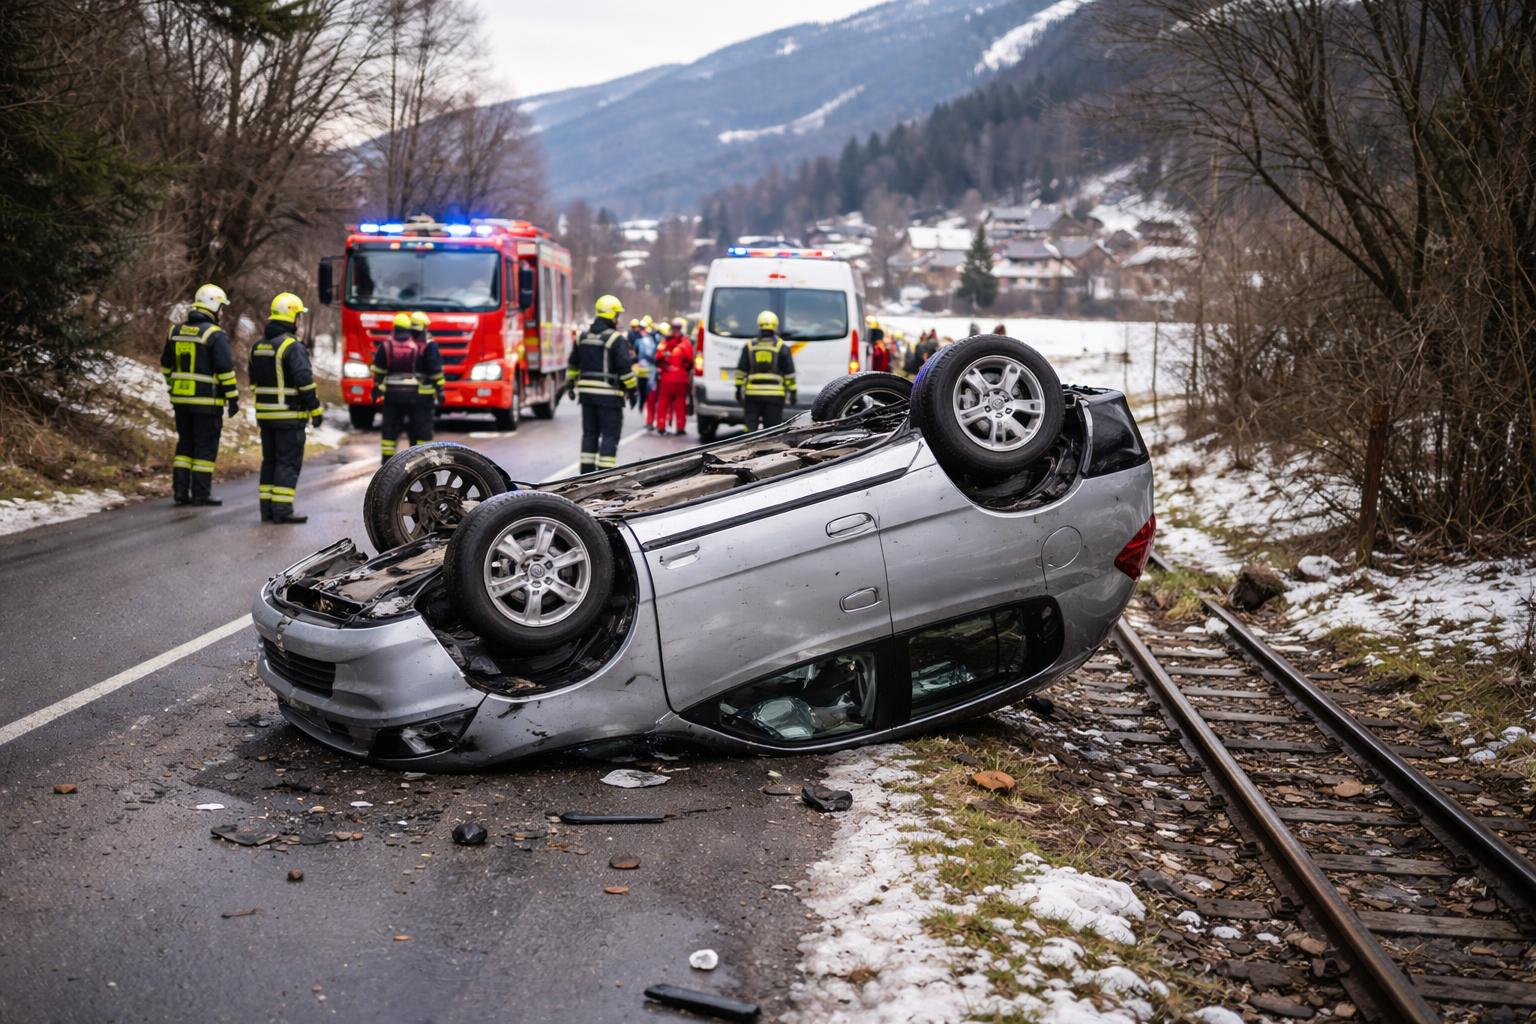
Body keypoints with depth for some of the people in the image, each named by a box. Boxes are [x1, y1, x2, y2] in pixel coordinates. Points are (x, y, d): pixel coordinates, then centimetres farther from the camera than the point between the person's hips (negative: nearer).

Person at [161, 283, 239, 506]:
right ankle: (201, 494, 1)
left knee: (185, 444, 14)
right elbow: (226, 370, -15)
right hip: (206, 400, -6)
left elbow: (166, 365, 15)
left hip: (181, 398, 6)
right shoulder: (215, 335, -12)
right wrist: (233, 398, -9)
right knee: (206, 446, 1)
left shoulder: (176, 331, 9)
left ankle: (180, 491, 11)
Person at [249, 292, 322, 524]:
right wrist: (315, 409, -12)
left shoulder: (258, 346, 12)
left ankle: (267, 508, 14)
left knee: (270, 460, 13)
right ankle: (282, 510, -8)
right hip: (289, 415, -8)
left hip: (265, 414, 8)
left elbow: (254, 381, 18)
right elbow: (305, 381, -19)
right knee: (288, 462, -5)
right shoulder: (293, 346, -14)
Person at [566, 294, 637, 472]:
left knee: (589, 434, 14)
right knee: (610, 436, -2)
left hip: (586, 392, 6)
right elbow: (625, 368, -15)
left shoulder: (583, 337, 9)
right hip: (609, 395, -6)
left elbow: (573, 364, 16)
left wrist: (571, 384, 27)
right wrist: (633, 391, -8)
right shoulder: (616, 339, -12)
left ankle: (586, 473, 15)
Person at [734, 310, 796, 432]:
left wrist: (738, 389, 10)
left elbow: (741, 370, 5)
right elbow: (789, 373, 0)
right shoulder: (782, 348, 1)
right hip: (774, 394, -1)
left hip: (752, 394, 1)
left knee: (751, 425, 6)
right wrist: (792, 391, 6)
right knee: (772, 426, 4)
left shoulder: (749, 347, 6)